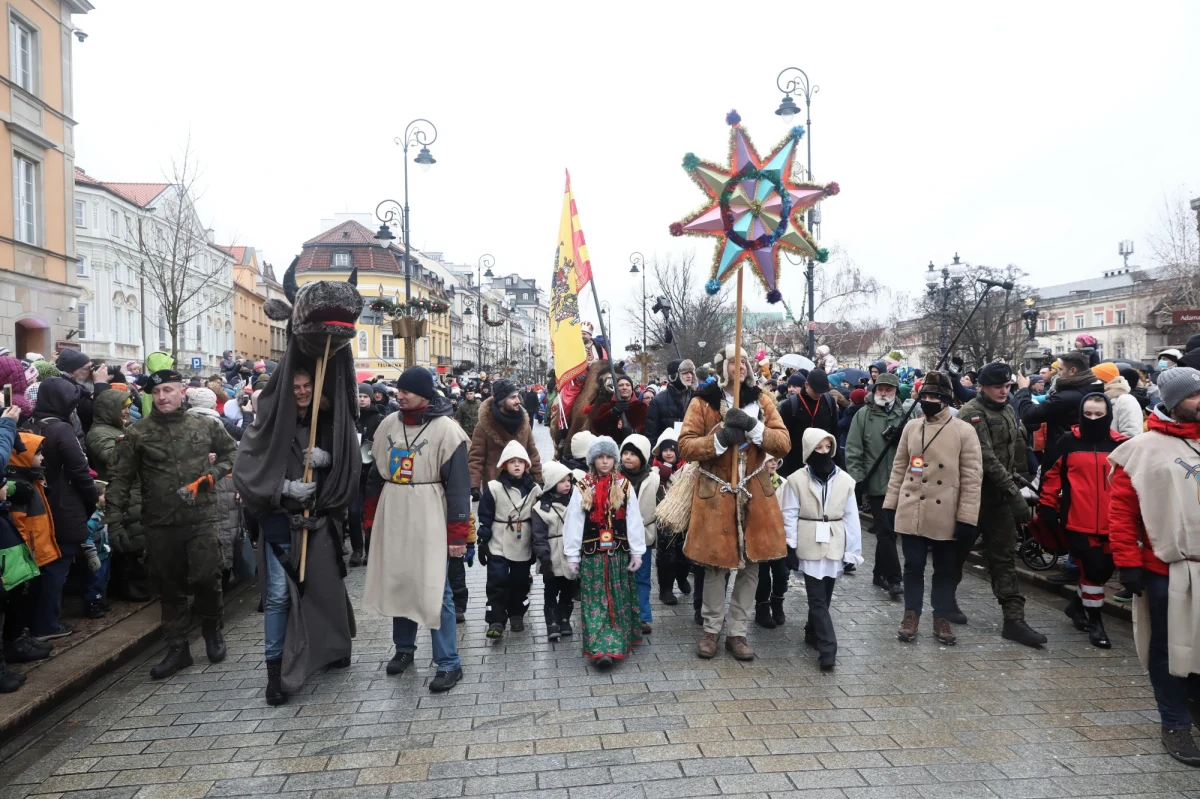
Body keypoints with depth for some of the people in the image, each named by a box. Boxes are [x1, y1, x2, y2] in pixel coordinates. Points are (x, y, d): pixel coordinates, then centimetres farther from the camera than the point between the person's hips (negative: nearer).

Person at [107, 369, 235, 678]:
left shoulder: (205, 426, 3)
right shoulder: (138, 432, 2)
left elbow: (231, 452, 16)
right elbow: (122, 477, 4)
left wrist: (214, 474, -1)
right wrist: (112, 516, -3)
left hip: (202, 518, -1)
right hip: (160, 523, 1)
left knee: (206, 578, -4)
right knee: (170, 587, 9)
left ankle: (212, 630, 24)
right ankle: (177, 649, 21)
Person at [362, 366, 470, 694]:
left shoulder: (446, 429, -12)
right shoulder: (388, 425, 6)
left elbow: (458, 484, -13)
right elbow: (377, 472, 17)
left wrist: (457, 532, -15)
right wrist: (369, 514, 17)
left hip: (428, 518, -6)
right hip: (392, 515, 6)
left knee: (434, 589, -4)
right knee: (398, 582, 15)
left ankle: (449, 664, 6)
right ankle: (404, 649, 33)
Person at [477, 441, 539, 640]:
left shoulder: (533, 490, 2)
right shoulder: (494, 488, -7)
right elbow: (485, 517, -4)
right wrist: (483, 541, -6)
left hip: (524, 547, 3)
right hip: (498, 546, -3)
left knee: (520, 583, 12)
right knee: (497, 583, -5)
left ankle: (517, 615, 29)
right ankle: (496, 621, 1)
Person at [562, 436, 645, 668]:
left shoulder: (625, 487, -1)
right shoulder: (582, 489, -4)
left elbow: (634, 522, 1)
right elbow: (573, 524, -3)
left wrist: (637, 552, 0)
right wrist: (572, 557, -4)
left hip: (619, 553, 1)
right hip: (592, 554, -1)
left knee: (619, 601, 9)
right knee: (595, 602, -1)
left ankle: (617, 644, 20)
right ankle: (600, 649, 0)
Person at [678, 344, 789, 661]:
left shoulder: (761, 400, 3)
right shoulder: (702, 402, -3)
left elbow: (784, 443, -4)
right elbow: (685, 446, -8)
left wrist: (754, 426, -21)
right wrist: (719, 439, -23)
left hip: (754, 493, 3)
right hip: (715, 494, -2)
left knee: (751, 565, 7)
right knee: (715, 565, 3)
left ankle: (738, 632, 21)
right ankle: (711, 630, 22)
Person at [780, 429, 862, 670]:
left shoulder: (845, 480, 1)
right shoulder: (796, 480, -5)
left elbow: (851, 518, 2)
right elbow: (790, 516, -4)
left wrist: (853, 551, 0)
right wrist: (790, 548, -7)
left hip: (835, 545, 3)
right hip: (809, 545, -3)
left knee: (824, 596, 14)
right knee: (817, 598, -4)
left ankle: (813, 633, 33)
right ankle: (828, 648, -3)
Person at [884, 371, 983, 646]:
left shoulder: (964, 431, -6)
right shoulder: (911, 426, 5)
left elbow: (972, 477, -8)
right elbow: (899, 467, 9)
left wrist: (967, 517, -11)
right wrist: (891, 503, 7)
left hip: (946, 516, -2)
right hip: (911, 513, 2)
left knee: (945, 570, 11)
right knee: (913, 567, 9)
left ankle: (942, 618, 24)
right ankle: (911, 615, 23)